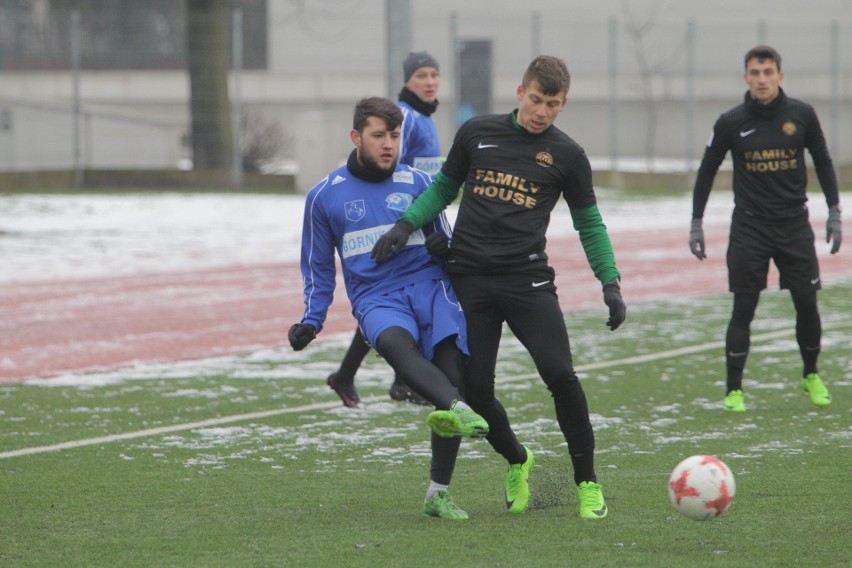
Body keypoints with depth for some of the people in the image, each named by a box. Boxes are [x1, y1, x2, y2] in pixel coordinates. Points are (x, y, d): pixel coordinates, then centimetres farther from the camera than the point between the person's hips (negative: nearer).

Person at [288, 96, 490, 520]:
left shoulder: (418, 183, 14)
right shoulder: (325, 197, 13)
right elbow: (318, 270, 22)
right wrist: (310, 322, 9)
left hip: (428, 286, 2)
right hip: (375, 298, -1)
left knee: (451, 368, -21)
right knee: (395, 342, -36)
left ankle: (438, 493, -15)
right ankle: (460, 410, -62)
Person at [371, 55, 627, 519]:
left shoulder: (566, 155, 4)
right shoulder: (477, 133, 7)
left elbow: (589, 223, 12)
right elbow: (444, 188, 19)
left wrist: (610, 282, 2)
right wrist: (406, 224, 3)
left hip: (527, 279, -1)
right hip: (469, 279, 1)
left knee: (560, 375, -18)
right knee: (475, 390, -4)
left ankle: (587, 481, -1)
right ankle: (517, 462, 26)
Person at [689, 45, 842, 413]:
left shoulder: (801, 115, -2)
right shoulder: (731, 123, -5)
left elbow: (822, 161, 10)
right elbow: (707, 171, 6)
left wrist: (834, 212, 6)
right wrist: (696, 223, 4)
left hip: (794, 224, 1)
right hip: (749, 227, -1)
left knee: (807, 303, 2)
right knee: (743, 309, -4)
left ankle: (811, 376, 24)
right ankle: (734, 389, 5)